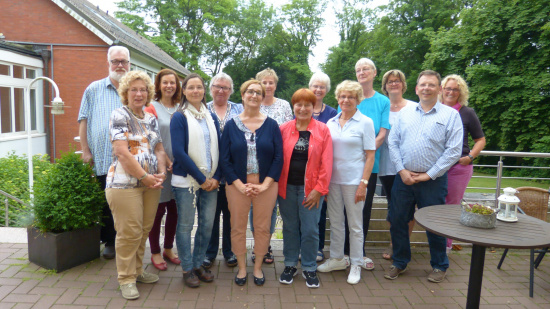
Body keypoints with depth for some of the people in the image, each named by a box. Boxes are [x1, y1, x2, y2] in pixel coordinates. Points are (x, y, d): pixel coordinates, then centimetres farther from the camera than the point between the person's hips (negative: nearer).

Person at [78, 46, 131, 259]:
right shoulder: (94, 89, 10)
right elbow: (83, 121, 9)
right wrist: (85, 150, 1)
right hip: (102, 159, 0)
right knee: (105, 203, 7)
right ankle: (109, 242, 22)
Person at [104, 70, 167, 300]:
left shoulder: (151, 119, 14)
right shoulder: (119, 115, -6)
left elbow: (159, 149, 14)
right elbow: (122, 153, -14)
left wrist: (161, 173, -4)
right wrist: (145, 177, -14)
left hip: (151, 184, 6)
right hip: (126, 183, -6)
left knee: (144, 230, 13)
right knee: (129, 233, 0)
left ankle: (137, 271, 30)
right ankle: (126, 279, 15)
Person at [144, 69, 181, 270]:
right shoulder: (152, 108, -4)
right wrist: (168, 163, -12)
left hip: (178, 168, 5)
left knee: (174, 210, 11)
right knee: (158, 210, 3)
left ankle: (168, 249, 28)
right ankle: (155, 252, 18)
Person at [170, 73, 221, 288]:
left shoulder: (211, 118, 11)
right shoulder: (179, 117, -4)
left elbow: (218, 149, 9)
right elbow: (178, 151, -13)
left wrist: (215, 177, -4)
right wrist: (201, 178, -13)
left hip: (210, 181, 5)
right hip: (186, 180, -5)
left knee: (207, 224, 8)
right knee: (185, 225, 3)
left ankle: (198, 264, 26)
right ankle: (187, 269, 19)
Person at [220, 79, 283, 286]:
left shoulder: (271, 125, 2)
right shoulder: (231, 125, 2)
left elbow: (278, 157, -1)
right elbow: (225, 159, -1)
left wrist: (265, 184, -10)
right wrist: (239, 184, -10)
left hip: (266, 186, 0)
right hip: (237, 186, 0)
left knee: (262, 228, 7)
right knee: (238, 228, 8)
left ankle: (258, 267, 27)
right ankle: (241, 267, 27)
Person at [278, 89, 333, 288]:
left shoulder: (322, 130, 0)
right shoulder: (284, 129, 4)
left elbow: (326, 163, -3)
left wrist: (319, 189, -8)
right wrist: (277, 184, -3)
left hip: (310, 188, -1)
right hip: (287, 187, 2)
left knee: (310, 230, 3)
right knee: (290, 228, 11)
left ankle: (309, 268, 21)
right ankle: (290, 265, 28)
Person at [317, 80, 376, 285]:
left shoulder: (365, 123, -3)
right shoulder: (331, 123, 9)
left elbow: (370, 155, -6)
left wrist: (364, 183, -13)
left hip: (353, 181, -4)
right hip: (332, 179, 5)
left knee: (355, 225, 6)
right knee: (335, 221, 14)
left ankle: (356, 265, 21)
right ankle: (337, 259, 30)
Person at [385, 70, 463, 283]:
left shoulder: (450, 115, -1)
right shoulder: (405, 112, 8)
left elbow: (453, 151, -7)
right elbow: (393, 143, 5)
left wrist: (428, 175, -10)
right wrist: (402, 170, -6)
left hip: (433, 180, -3)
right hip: (403, 178, 3)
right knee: (397, 221, 9)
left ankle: (439, 266, 30)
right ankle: (399, 263, 28)